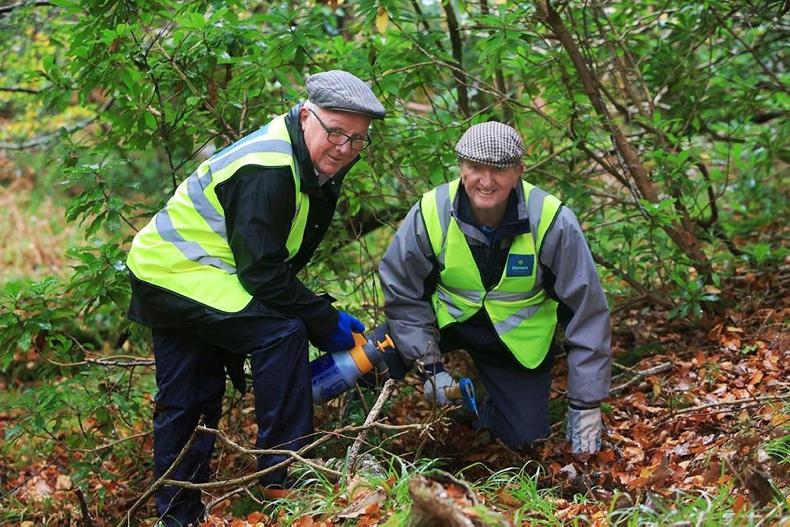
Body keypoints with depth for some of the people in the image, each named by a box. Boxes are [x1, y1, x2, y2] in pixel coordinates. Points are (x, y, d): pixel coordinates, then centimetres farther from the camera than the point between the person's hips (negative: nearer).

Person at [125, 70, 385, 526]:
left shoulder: (318, 166, 3)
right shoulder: (267, 171, -28)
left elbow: (277, 260, 11)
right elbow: (262, 273, -28)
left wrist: (323, 314, 3)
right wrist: (326, 322, -21)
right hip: (179, 276, -10)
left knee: (186, 403, 16)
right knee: (282, 333, -22)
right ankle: (284, 479, -17)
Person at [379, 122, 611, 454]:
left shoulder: (553, 223, -26)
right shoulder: (430, 214, -23)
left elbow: (586, 312, -18)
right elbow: (401, 293, -10)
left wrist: (585, 406, -16)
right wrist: (430, 365, -18)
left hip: (518, 340, 0)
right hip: (446, 319, 0)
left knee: (524, 438, -4)